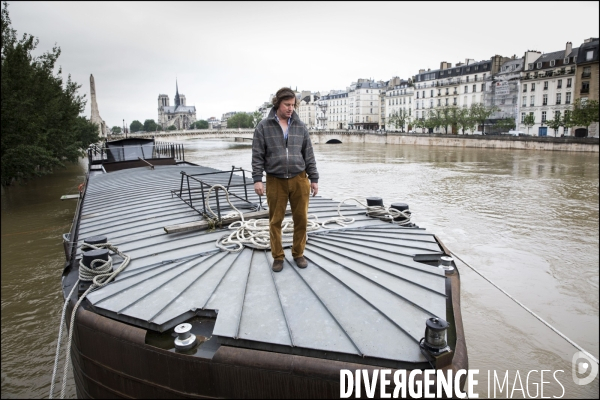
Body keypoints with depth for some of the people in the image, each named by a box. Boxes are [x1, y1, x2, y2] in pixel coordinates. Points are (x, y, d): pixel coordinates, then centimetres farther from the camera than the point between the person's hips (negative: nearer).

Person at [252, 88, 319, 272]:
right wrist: (257, 179, -8)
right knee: (275, 221, 6)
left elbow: (309, 155, 8)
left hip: (299, 180, 2)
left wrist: (314, 179, 6)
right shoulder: (264, 126, -1)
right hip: (275, 181, -2)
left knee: (301, 219, 6)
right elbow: (257, 155, -2)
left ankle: (298, 254, 24)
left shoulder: (300, 126, 6)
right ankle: (277, 257, 22)